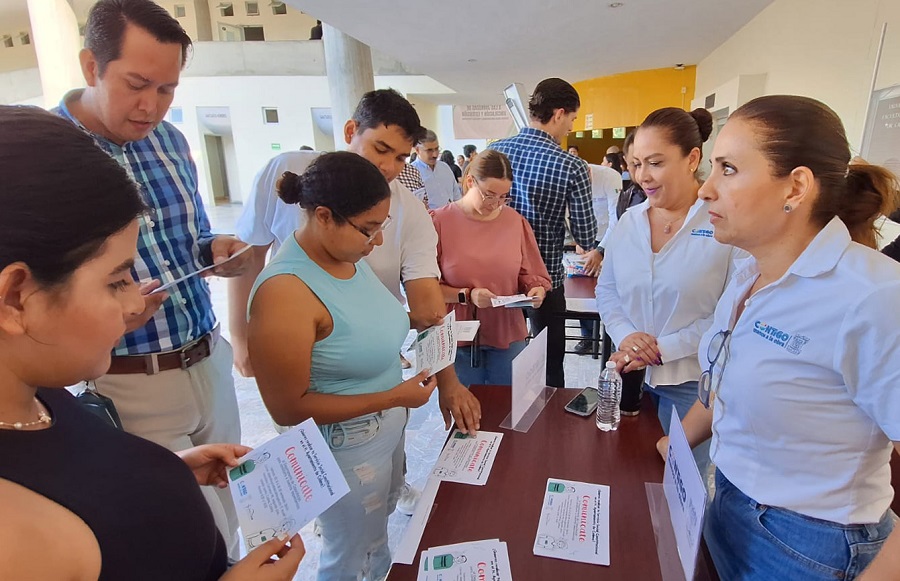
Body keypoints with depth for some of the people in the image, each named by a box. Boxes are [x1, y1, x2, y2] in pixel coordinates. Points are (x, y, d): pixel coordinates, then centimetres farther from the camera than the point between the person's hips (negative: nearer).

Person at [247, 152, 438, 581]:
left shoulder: (346, 253, -6)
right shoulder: (284, 292, -30)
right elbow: (288, 408, -25)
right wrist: (395, 397, -24)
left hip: (388, 427, 7)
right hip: (346, 447, -7)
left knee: (378, 532, 32)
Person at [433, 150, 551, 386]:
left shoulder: (515, 221, 1)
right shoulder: (441, 221, -6)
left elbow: (533, 275, 8)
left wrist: (536, 289, -13)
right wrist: (467, 295, -18)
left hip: (508, 337, 2)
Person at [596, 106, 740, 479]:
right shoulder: (629, 221, 2)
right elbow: (606, 289, 7)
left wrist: (664, 348, -19)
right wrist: (625, 336, -11)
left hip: (692, 382, -4)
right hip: (630, 375, 4)